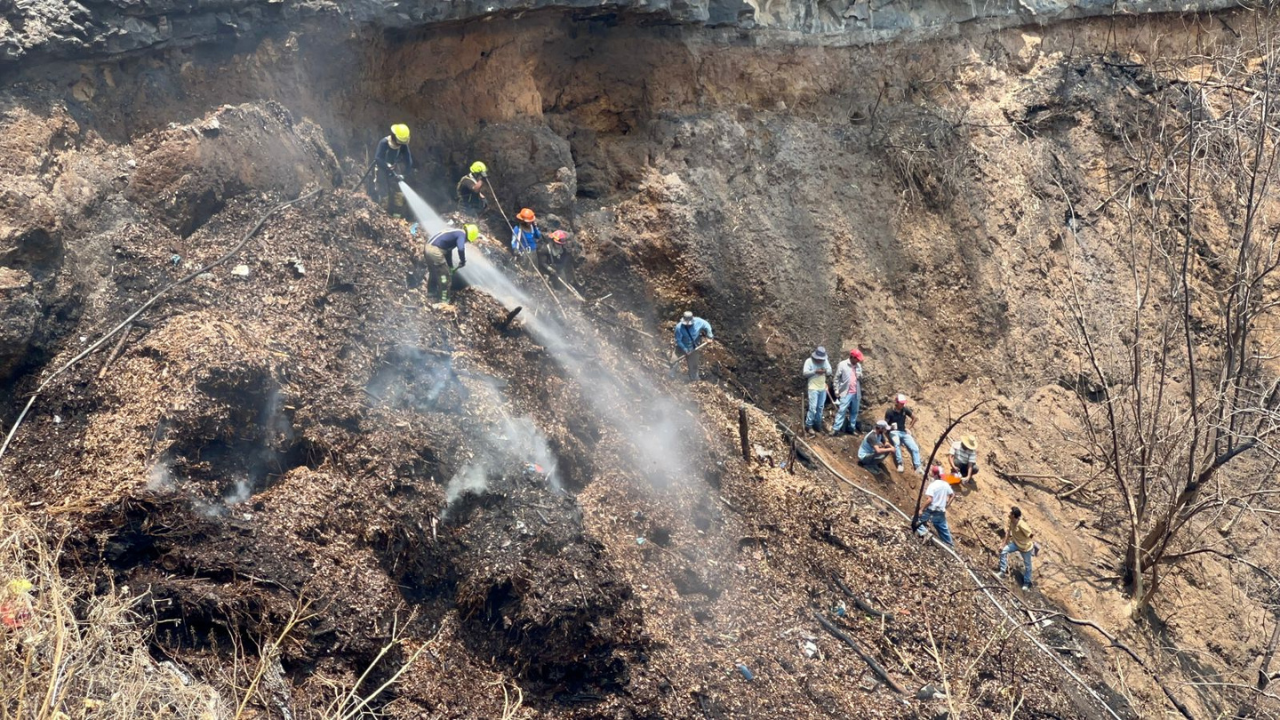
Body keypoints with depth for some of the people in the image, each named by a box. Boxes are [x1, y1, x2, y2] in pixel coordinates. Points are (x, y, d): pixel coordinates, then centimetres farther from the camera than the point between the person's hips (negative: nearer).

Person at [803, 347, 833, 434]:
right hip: (813, 388, -5)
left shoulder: (825, 361, 5)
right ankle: (808, 425, 1)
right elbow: (805, 373, -14)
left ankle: (817, 425, 22)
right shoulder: (809, 361, -9)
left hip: (823, 388, 5)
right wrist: (815, 371, -25)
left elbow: (830, 372, 9)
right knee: (813, 407, -9)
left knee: (820, 407, 11)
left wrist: (826, 371, -14)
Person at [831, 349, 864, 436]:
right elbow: (837, 378, -3)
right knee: (841, 411, -8)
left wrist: (860, 377, -8)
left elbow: (861, 379, 16)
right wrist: (836, 391, -6)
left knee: (854, 412, 11)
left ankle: (852, 428, 22)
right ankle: (836, 429, -6)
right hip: (845, 393, -5)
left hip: (856, 393, 5)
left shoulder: (858, 366, 8)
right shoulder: (842, 364, -6)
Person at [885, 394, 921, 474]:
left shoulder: (905, 409, 2)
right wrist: (889, 427, -27)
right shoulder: (889, 411, -8)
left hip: (904, 432, 4)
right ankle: (899, 464, -36)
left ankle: (917, 467, -9)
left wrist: (909, 428, 7)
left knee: (915, 448, -15)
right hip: (894, 432, -4)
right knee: (896, 443, -39)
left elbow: (914, 418, 15)